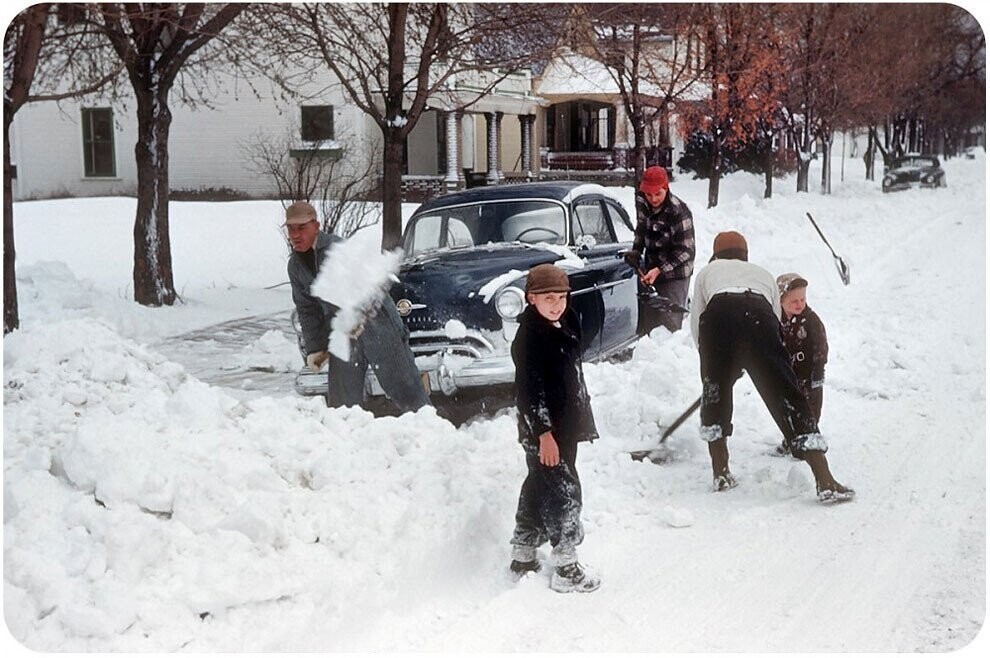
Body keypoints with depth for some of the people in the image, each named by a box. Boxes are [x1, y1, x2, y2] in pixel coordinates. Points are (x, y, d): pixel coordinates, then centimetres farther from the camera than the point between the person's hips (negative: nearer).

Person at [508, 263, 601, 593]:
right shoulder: (530, 337, -18)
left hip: (565, 426, 9)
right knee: (564, 492, -6)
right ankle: (566, 569, 1)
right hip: (544, 432, -9)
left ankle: (523, 557, 27)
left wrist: (582, 423, 21)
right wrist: (544, 433, -24)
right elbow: (529, 390, -22)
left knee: (538, 490, 16)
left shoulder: (564, 327, 10)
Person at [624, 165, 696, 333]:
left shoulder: (679, 212, -23)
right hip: (650, 270, 7)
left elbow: (685, 251, -18)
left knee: (670, 322, -10)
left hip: (675, 275, -7)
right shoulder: (641, 202, -4)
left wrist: (659, 270, -24)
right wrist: (636, 251, 1)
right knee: (648, 321, 13)